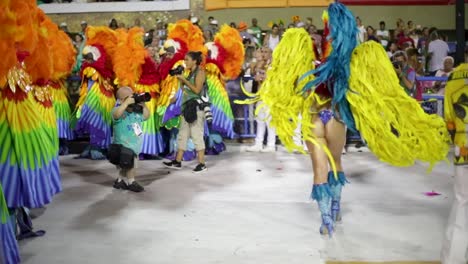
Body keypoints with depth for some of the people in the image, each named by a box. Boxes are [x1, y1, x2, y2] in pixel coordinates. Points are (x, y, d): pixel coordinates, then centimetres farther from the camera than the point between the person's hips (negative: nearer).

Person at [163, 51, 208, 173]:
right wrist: (180, 79, 6)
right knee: (182, 135, 9)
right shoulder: (191, 73, 19)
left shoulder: (200, 72, -5)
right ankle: (178, 162, 15)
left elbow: (197, 90, -15)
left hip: (196, 107, -9)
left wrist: (184, 79, -11)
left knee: (197, 135, -9)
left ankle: (202, 164, -6)